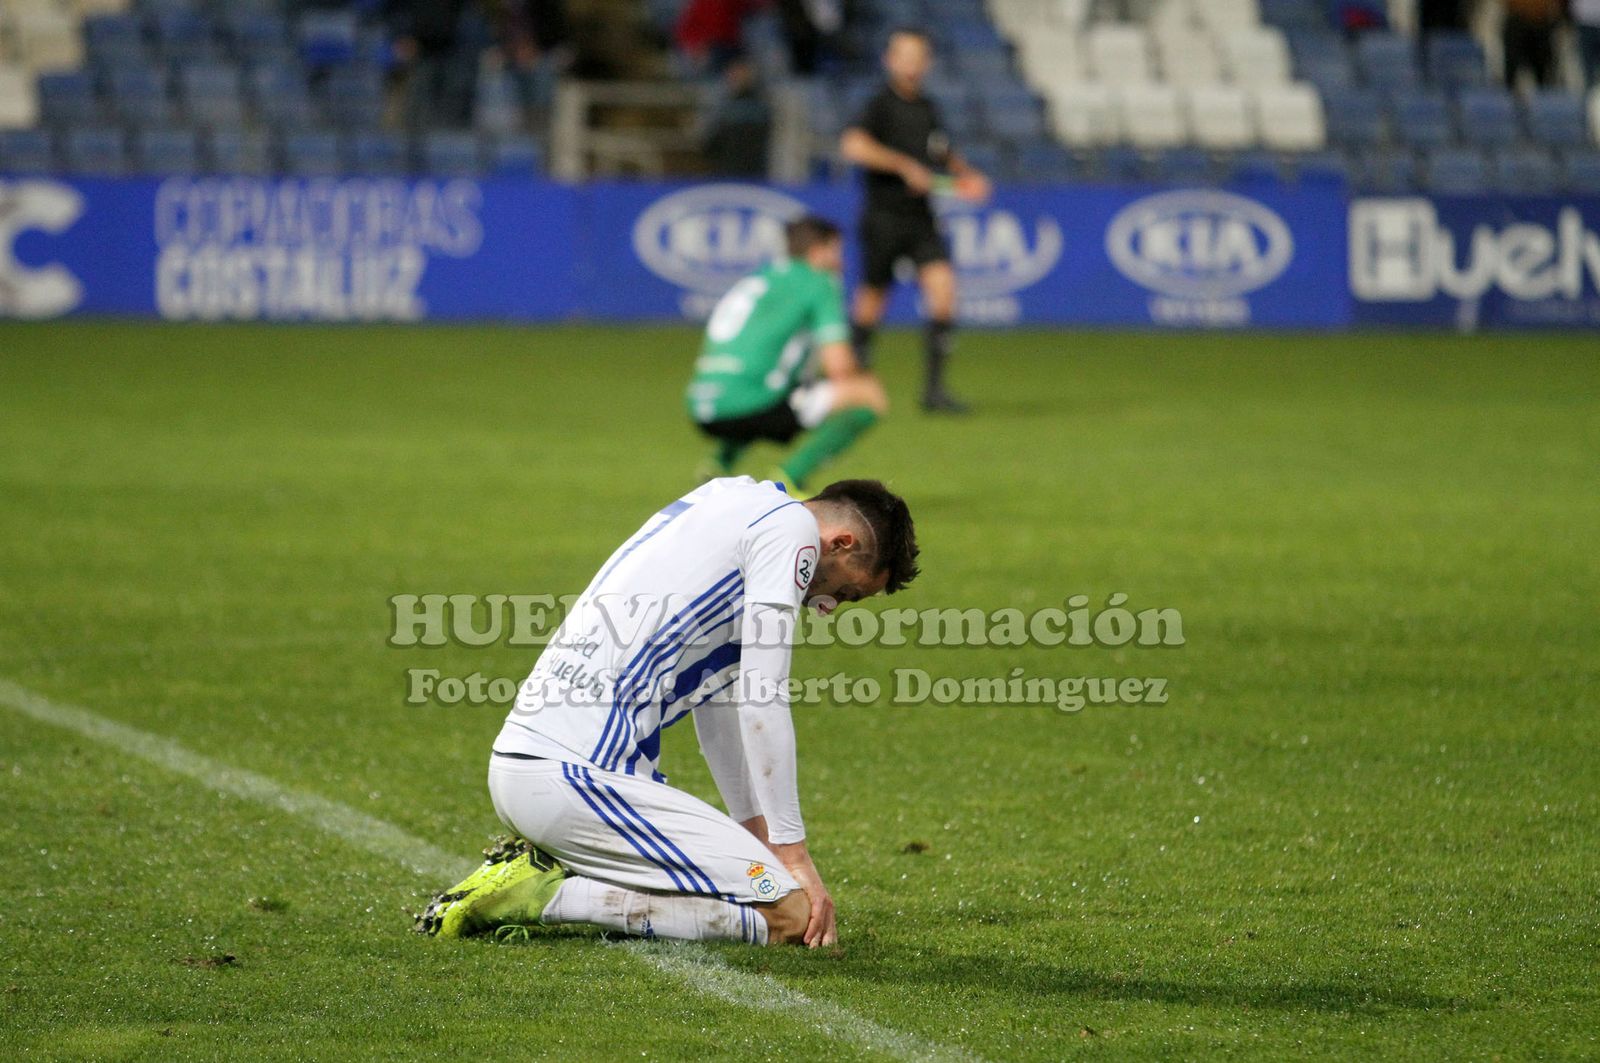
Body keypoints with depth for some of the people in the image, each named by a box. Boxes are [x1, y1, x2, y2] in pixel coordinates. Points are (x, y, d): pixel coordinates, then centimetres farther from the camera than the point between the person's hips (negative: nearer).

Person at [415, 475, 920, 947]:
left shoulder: (726, 502, 25)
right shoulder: (793, 526, -3)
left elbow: (718, 702, 30)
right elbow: (762, 703, -9)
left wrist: (759, 839, 30)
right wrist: (791, 852, -4)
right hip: (574, 778, -10)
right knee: (789, 916, -11)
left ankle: (543, 868, 9)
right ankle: (551, 897, -12)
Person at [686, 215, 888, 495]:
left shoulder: (758, 277, 25)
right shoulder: (818, 283, 3)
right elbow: (840, 367, -4)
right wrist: (864, 379, 20)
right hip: (748, 404, -8)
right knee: (871, 395, -3)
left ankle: (722, 460, 15)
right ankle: (789, 475, -14)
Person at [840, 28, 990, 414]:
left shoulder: (927, 109, 12)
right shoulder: (881, 104, -8)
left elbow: (944, 153, 31)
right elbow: (853, 145, -27)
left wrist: (965, 175, 12)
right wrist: (905, 166, -25)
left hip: (921, 219, 5)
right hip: (884, 218, -5)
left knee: (943, 288, -13)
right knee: (872, 302, 4)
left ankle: (934, 388, -10)